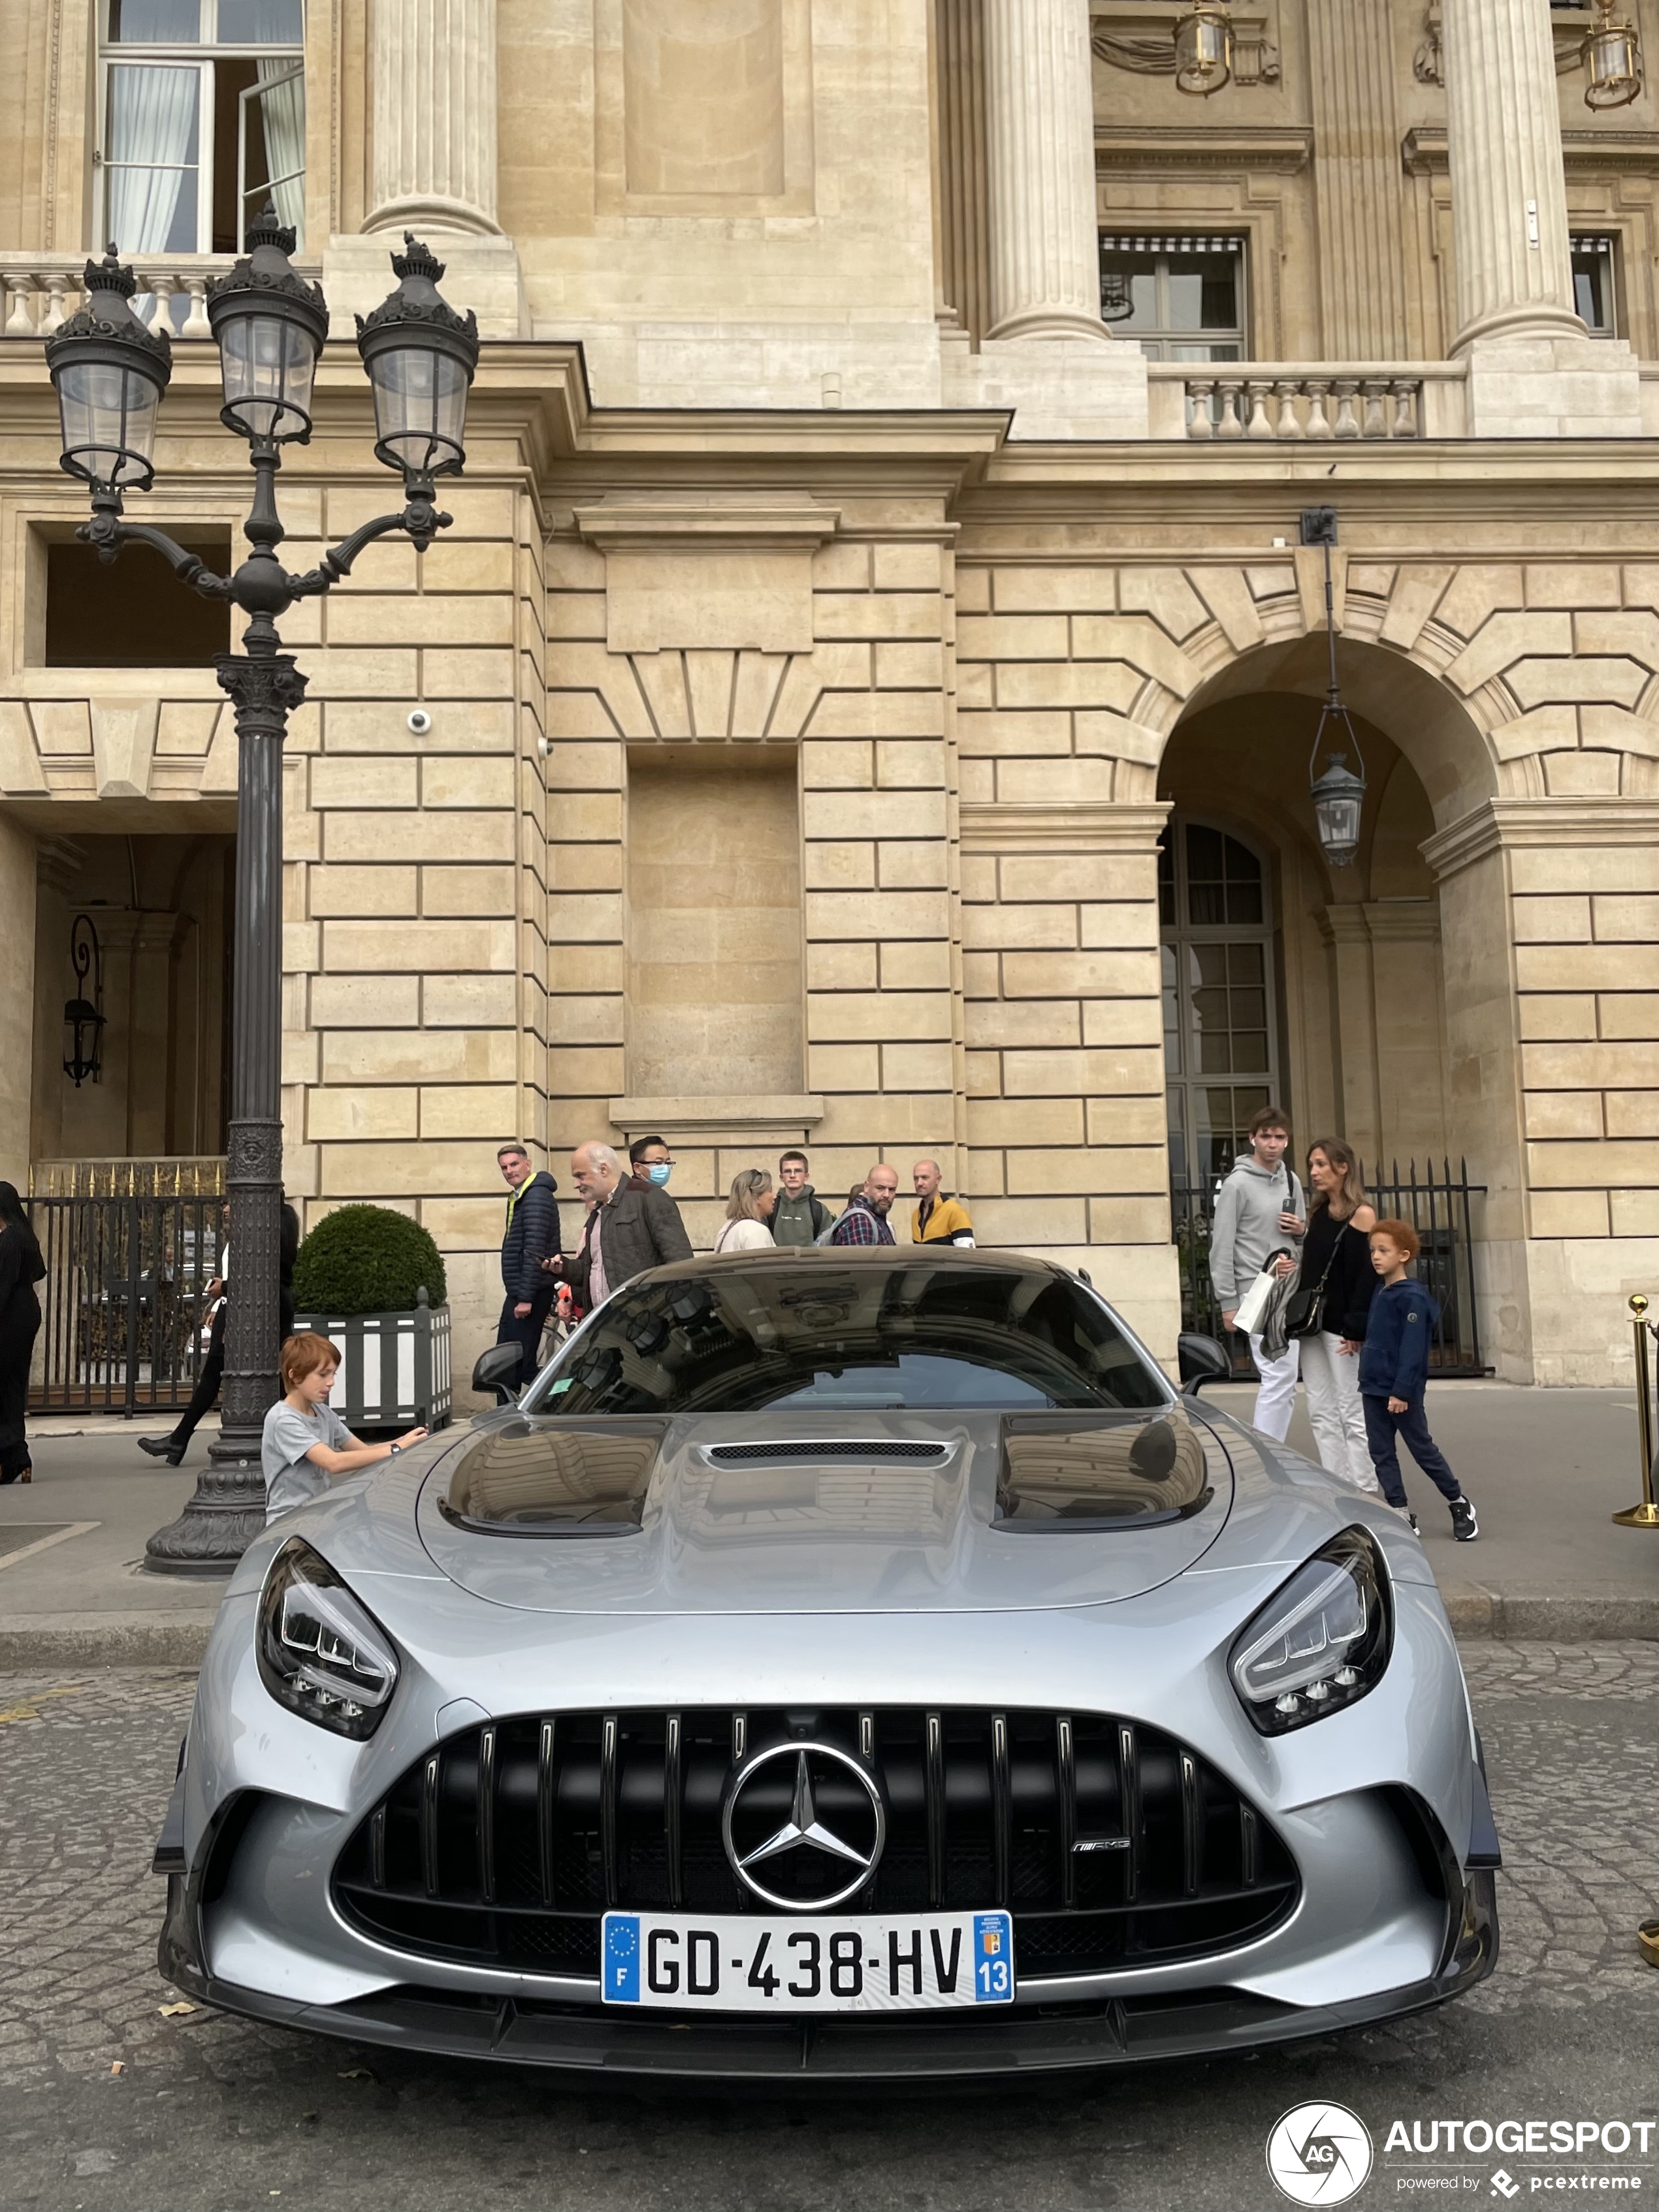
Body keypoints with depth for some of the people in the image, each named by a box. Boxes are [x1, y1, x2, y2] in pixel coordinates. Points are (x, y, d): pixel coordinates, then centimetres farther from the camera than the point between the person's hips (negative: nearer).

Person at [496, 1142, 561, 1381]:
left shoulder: (537, 1196, -15)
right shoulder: (518, 1197, 17)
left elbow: (534, 1251, -22)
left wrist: (525, 1297, -24)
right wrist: (517, 1295, 17)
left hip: (530, 1293, -10)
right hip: (517, 1292, 10)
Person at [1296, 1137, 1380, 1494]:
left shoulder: (1361, 1215, -8)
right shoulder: (1318, 1214, 14)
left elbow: (1366, 1275, -13)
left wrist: (1356, 1329, -18)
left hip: (1341, 1326, -7)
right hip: (1312, 1322, 7)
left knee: (1352, 1413, -1)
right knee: (1321, 1413, 8)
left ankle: (1363, 1491, 6)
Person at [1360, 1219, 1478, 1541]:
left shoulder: (1412, 1297, -15)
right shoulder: (1379, 1291, 9)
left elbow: (1412, 1349, -19)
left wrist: (1402, 1391, -22)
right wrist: (1368, 1380, 17)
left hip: (1401, 1392, -8)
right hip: (1374, 1389, 8)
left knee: (1422, 1448, 5)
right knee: (1381, 1453, 7)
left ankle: (1460, 1505, 21)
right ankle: (1401, 1515, 12)